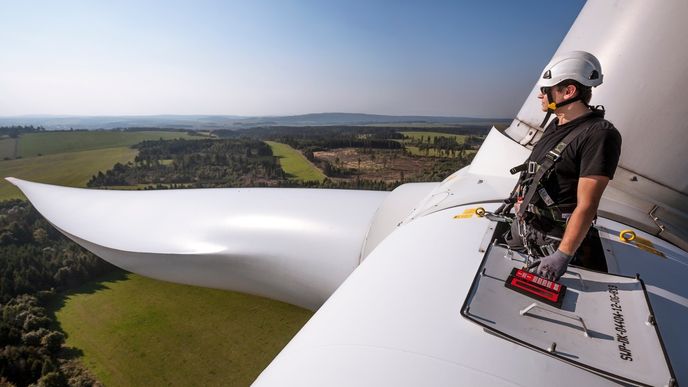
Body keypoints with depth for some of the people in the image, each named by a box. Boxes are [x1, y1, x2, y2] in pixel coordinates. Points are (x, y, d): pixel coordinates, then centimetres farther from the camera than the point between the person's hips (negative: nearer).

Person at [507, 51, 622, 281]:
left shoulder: (598, 134, -21)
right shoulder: (555, 125, 6)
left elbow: (586, 205, -24)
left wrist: (563, 256, -23)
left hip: (553, 240, -8)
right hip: (523, 227, 8)